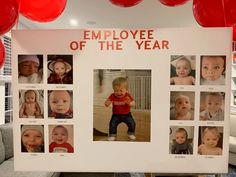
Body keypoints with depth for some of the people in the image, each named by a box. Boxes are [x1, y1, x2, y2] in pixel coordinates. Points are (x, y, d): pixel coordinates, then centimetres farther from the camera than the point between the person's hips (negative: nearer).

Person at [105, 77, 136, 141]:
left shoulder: (127, 96, -15)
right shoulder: (112, 96, -13)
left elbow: (133, 103, -16)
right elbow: (107, 103, -9)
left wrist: (130, 103, -40)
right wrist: (107, 103, -34)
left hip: (127, 114, 0)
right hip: (116, 115, 0)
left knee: (132, 123, -10)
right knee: (112, 124, -15)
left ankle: (131, 134, 19)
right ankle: (112, 135, 9)